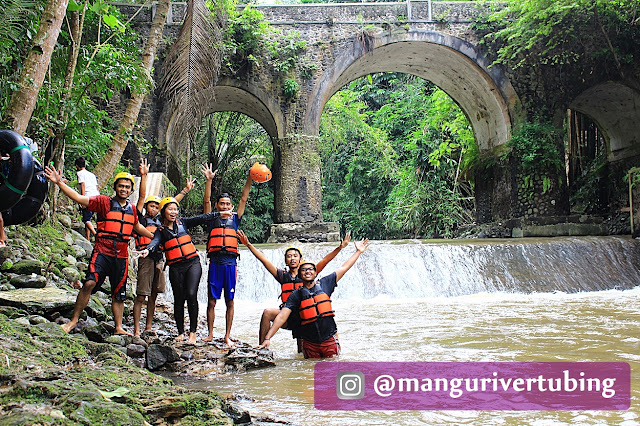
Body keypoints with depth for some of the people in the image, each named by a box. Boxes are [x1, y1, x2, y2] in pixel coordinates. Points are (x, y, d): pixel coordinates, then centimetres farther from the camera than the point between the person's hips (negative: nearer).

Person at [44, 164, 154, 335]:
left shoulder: (131, 208, 12)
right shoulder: (104, 202, -2)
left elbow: (137, 227, 31)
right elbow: (79, 198, -11)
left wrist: (154, 236, 39)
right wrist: (59, 183, -21)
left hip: (122, 257, 5)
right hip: (102, 252, -4)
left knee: (118, 294, 10)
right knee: (89, 283, -21)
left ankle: (118, 328, 21)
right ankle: (74, 320, -6)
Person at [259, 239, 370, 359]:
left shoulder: (324, 284, 5)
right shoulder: (296, 295, 0)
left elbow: (344, 267, 12)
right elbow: (281, 317, -5)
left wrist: (358, 251, 16)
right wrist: (267, 338, -13)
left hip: (329, 340, 1)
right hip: (309, 344, -1)